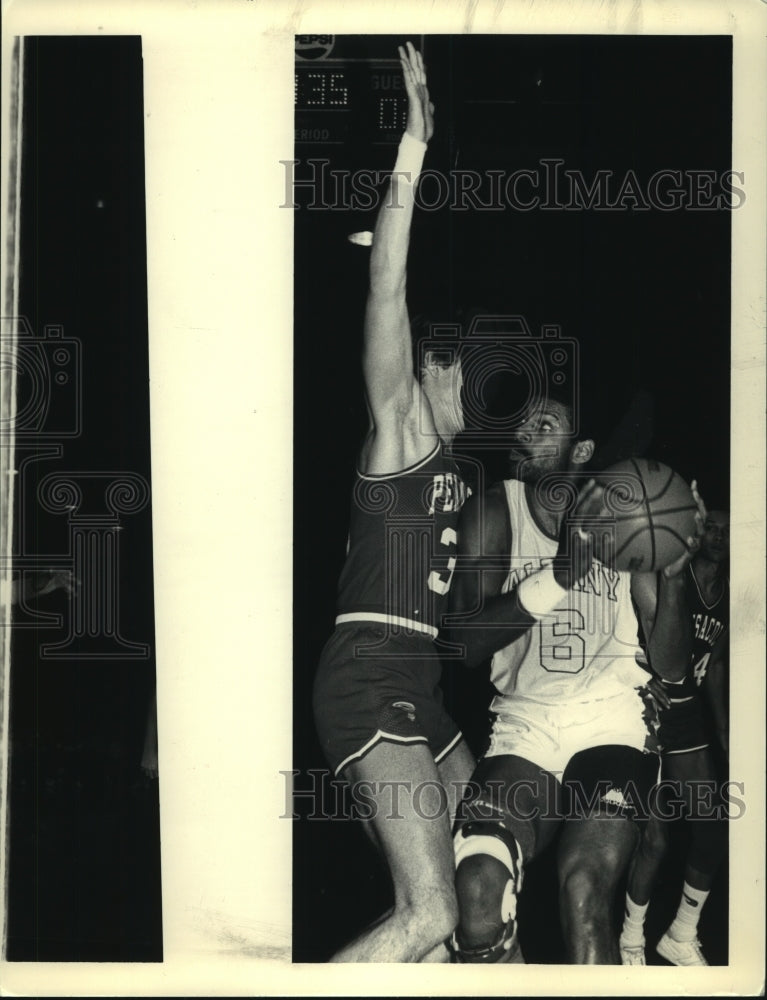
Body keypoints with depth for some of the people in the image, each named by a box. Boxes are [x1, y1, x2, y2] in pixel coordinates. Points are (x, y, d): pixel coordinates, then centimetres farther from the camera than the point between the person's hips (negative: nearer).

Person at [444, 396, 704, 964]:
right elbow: (465, 643, -12)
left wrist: (672, 576, -16)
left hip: (614, 721, -1)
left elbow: (670, 666, 1)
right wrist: (558, 576, -23)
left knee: (583, 895, -26)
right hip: (524, 725, 1)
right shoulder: (493, 512, 3)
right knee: (478, 892, -24)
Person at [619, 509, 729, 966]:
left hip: (688, 719, 7)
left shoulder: (726, 595, 8)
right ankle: (632, 939, 15)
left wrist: (724, 730, 15)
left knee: (713, 829, 6)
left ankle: (682, 938, 24)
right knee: (655, 837, -7)